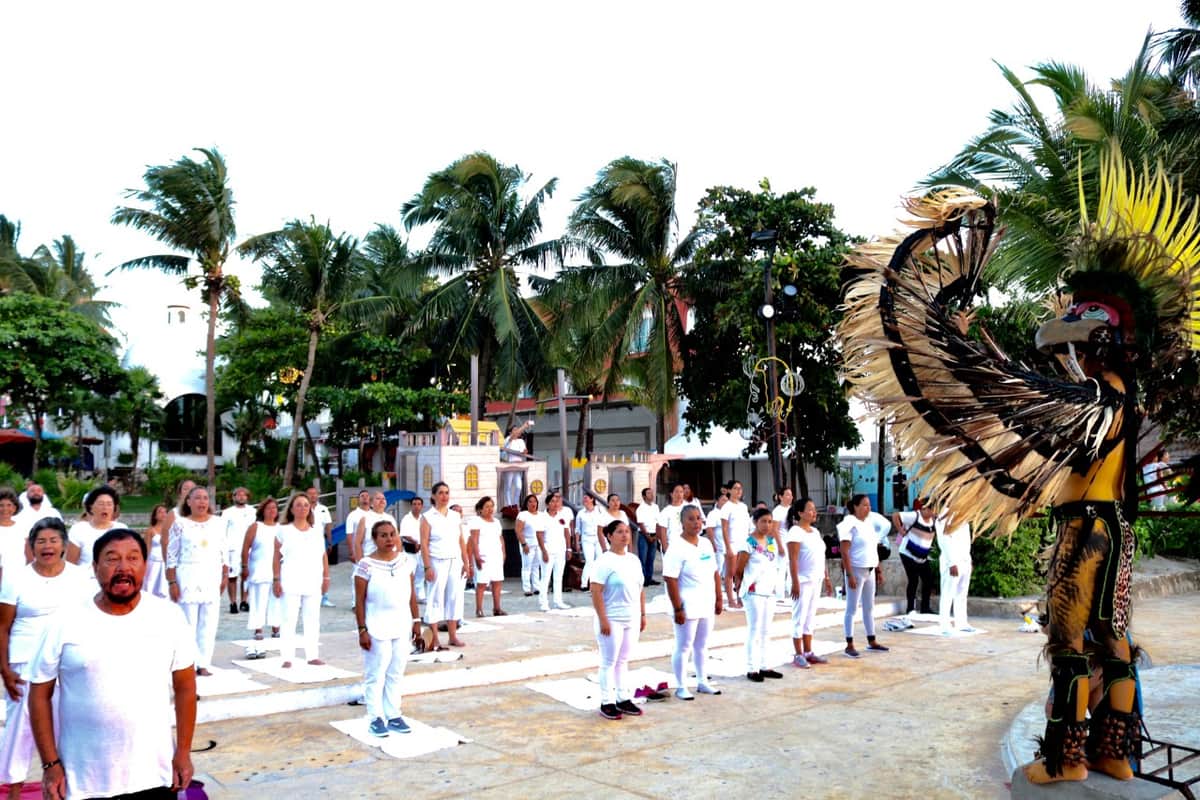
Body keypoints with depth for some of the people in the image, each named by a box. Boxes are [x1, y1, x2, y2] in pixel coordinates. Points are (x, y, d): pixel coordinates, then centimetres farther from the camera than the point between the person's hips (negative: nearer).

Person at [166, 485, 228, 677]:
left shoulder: (218, 522, 8)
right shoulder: (180, 524, -3)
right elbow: (171, 556, -3)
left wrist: (225, 575, 7)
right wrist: (172, 582, -7)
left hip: (212, 578, 3)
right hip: (188, 578, -3)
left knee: (209, 624, 4)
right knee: (188, 623, -1)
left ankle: (204, 664, 9)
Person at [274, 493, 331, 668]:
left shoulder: (317, 531, 10)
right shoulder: (284, 531, 2)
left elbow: (324, 556, 12)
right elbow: (277, 557, 0)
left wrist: (326, 577, 7)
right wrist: (276, 580, -6)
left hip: (313, 582, 3)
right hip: (291, 582, -3)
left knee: (313, 620, 6)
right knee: (289, 620, -2)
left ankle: (313, 655, 12)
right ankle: (287, 658, 2)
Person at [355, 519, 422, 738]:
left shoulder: (405, 560, 4)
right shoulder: (366, 565, -11)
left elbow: (411, 593, 10)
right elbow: (359, 600, -10)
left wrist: (416, 620, 7)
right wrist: (362, 629, -13)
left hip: (402, 627, 5)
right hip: (377, 629, -5)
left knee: (396, 674, 12)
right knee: (376, 675, 4)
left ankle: (393, 715, 21)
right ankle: (375, 718, 14)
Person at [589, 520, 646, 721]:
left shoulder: (634, 560, 11)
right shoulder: (605, 561, -13)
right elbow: (596, 591, -17)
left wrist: (642, 614, 13)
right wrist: (603, 620, -20)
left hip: (632, 620, 7)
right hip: (612, 620, -7)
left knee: (623, 661, 14)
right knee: (609, 662, 1)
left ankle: (623, 699, 22)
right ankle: (607, 703, 9)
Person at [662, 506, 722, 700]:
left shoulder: (706, 543, 8)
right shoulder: (677, 548, -16)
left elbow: (715, 573, 14)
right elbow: (670, 580, -19)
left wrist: (718, 599, 11)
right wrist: (677, 609, -20)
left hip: (707, 605, 7)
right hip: (688, 607, -7)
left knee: (702, 645, 17)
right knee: (684, 647, 3)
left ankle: (702, 682, 30)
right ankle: (680, 687, 14)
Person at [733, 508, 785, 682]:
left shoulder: (772, 541, 8)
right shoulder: (748, 543, -13)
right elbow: (738, 571, -10)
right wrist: (740, 590, -5)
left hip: (770, 591, 7)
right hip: (754, 592, -7)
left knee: (765, 630, 12)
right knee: (754, 630, -3)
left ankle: (763, 666, 21)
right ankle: (751, 668, 4)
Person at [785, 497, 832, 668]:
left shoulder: (815, 531, 12)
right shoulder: (795, 532, -13)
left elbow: (820, 557, 17)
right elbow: (793, 560, -18)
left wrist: (826, 578, 15)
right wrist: (795, 583, -22)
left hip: (816, 581, 8)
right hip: (802, 581, -8)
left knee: (810, 617, 13)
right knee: (799, 618, -1)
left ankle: (808, 652, 20)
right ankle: (798, 655, 4)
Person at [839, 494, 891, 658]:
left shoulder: (870, 523, 10)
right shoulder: (850, 524, -13)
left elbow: (873, 551, 16)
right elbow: (844, 552, -18)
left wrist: (879, 571, 14)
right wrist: (849, 575, -23)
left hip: (870, 571, 8)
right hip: (856, 570, -8)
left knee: (869, 607, 14)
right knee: (852, 608, -2)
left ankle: (871, 641, 24)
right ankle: (849, 645, 3)